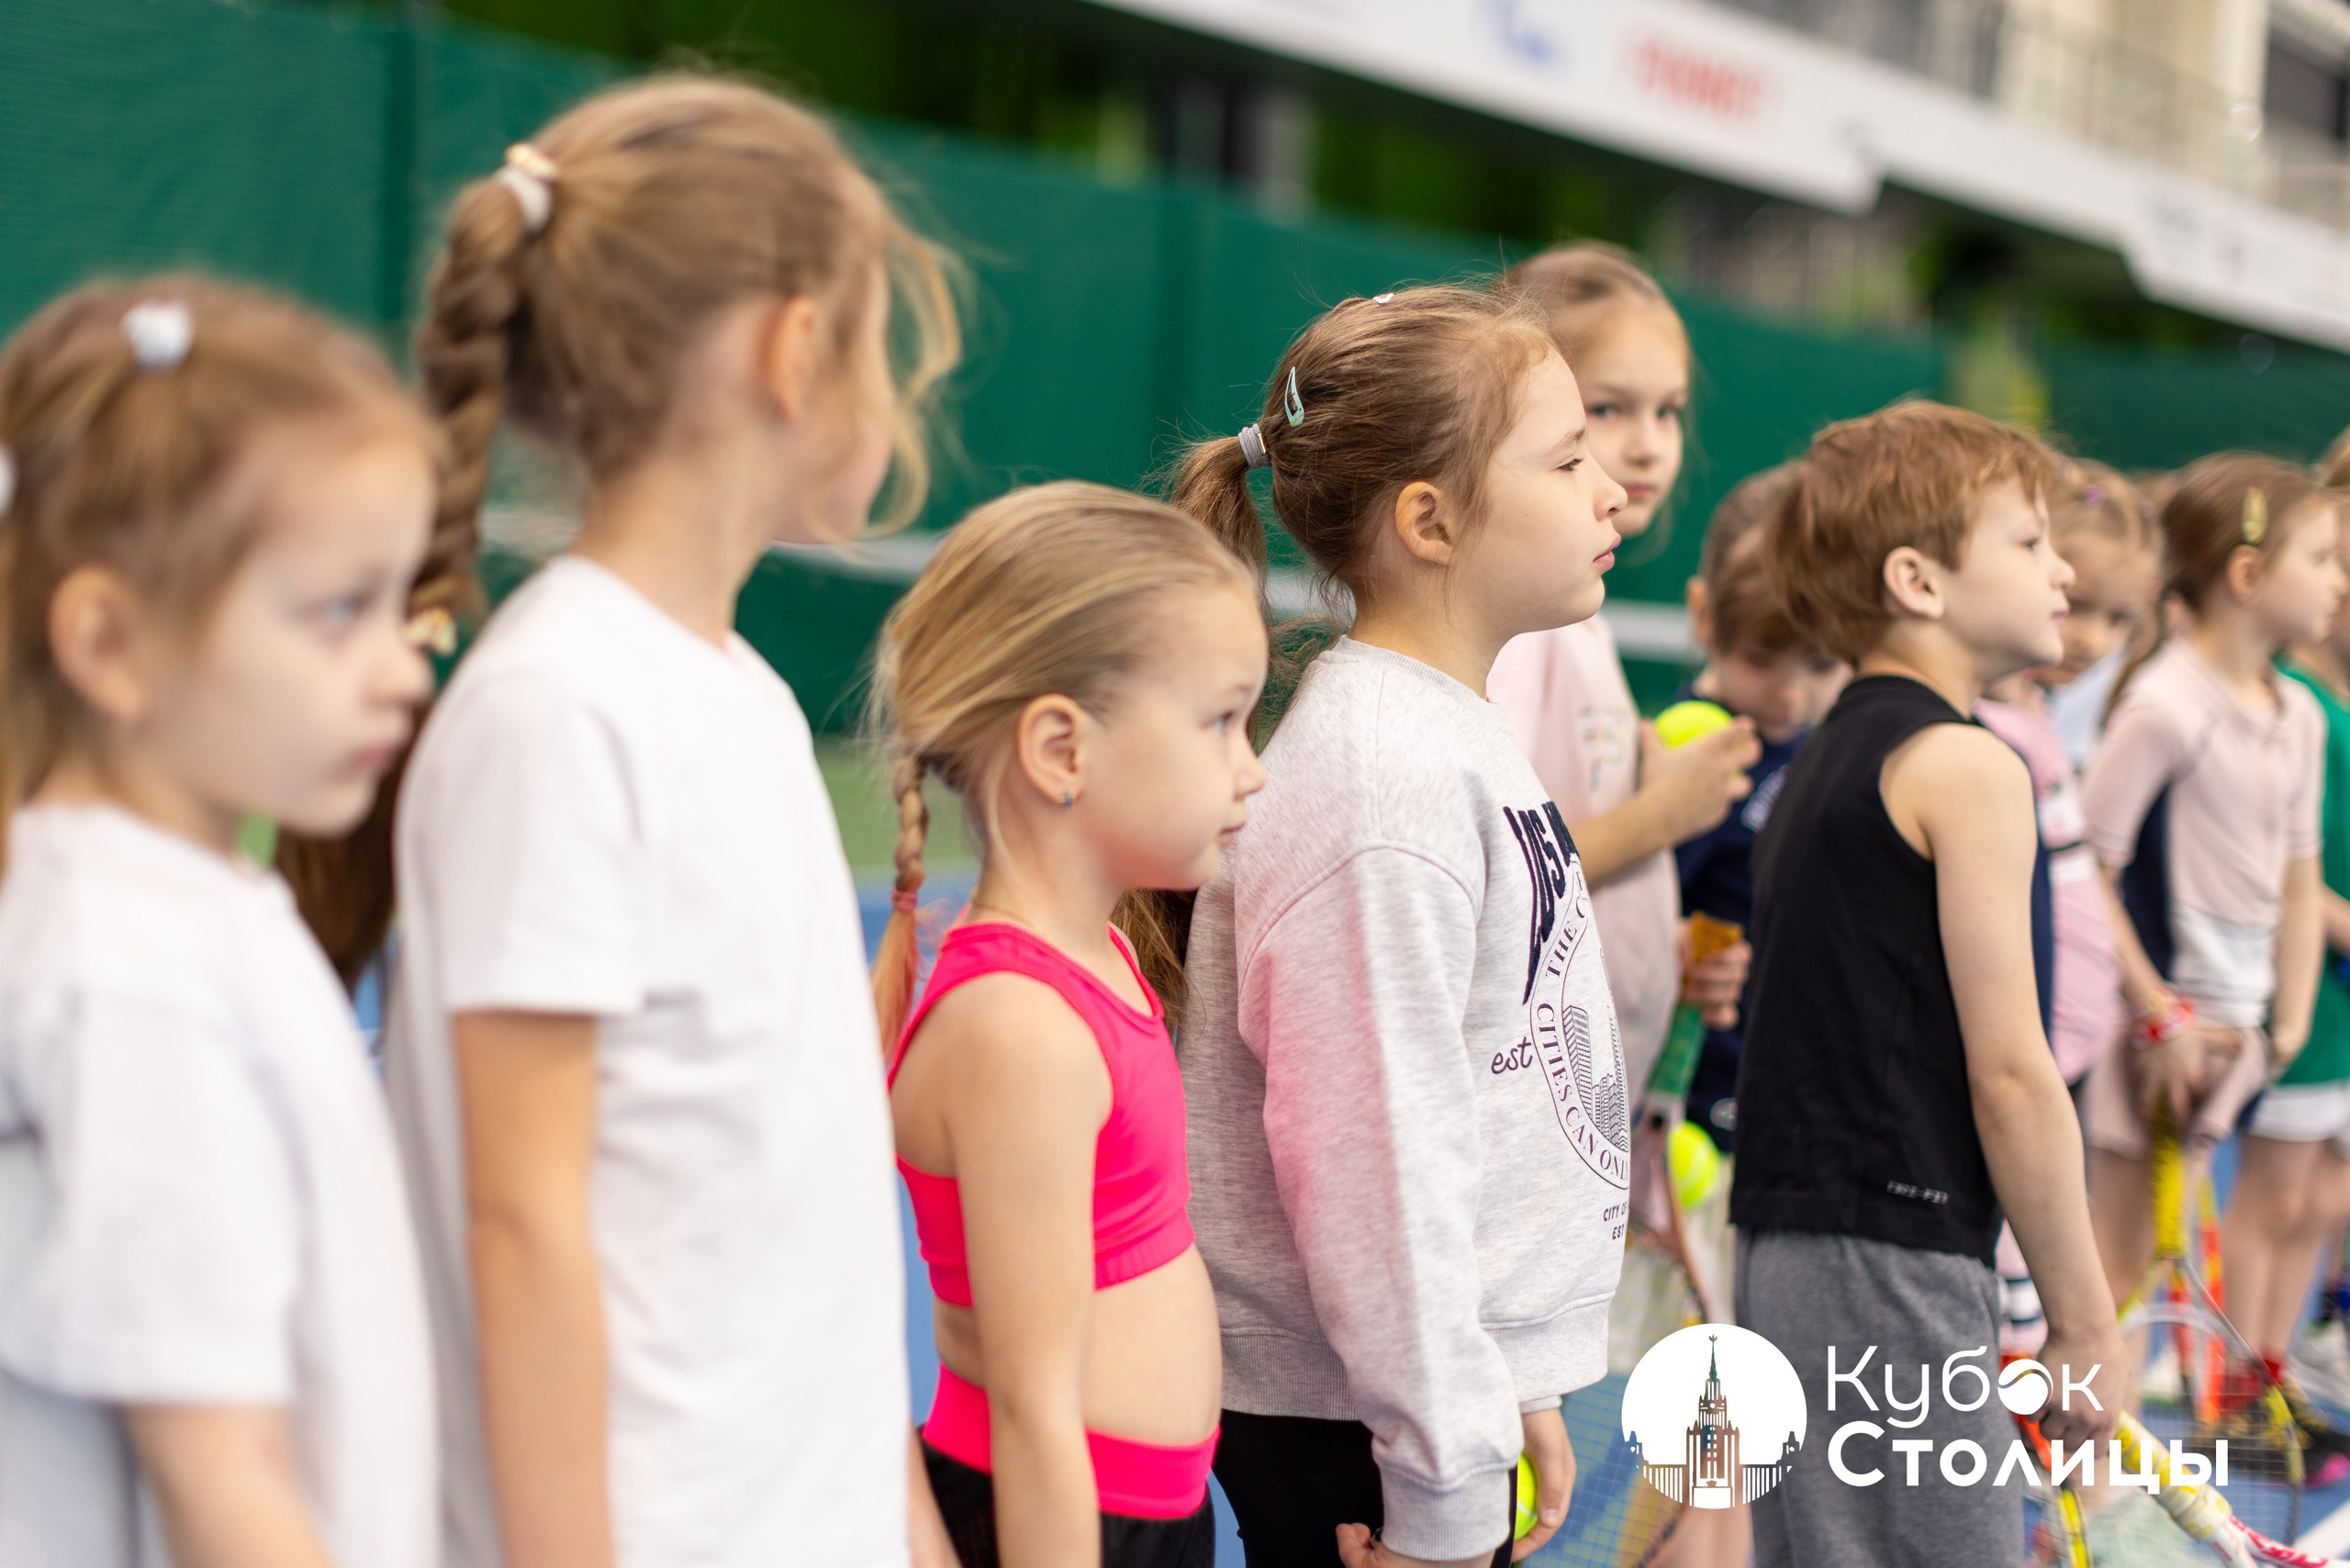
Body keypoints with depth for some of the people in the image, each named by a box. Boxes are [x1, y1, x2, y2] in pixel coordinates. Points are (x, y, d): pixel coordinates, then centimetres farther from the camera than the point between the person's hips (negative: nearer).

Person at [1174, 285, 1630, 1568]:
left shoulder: (1452, 732, 9)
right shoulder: (1376, 780, -21)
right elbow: (1370, 1158, -23)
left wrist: (1517, 1394, 16)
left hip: (1460, 1374, 9)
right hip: (1350, 1432, -9)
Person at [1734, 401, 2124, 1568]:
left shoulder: (1821, 763, 18)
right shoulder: (1966, 766, -10)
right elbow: (2011, 1075, -13)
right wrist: (2084, 1318, -5)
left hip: (1785, 1255, 9)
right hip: (1890, 1268, -9)